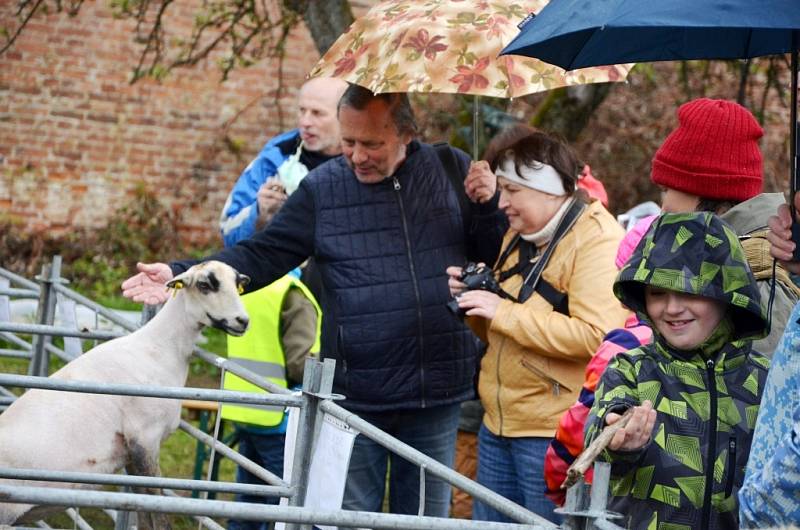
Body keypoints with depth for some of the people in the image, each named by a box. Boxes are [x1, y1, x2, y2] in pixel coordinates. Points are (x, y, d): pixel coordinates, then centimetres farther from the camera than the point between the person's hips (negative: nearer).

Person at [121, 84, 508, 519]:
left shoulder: (452, 171, 2)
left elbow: (499, 258, 9)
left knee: (426, 518, 12)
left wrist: (489, 206, -10)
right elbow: (263, 255, -1)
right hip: (356, 400, -1)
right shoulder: (322, 188, -1)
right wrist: (183, 276, -12)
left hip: (437, 399, 1)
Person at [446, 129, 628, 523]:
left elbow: (594, 336, -26)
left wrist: (503, 312, -22)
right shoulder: (520, 237, 16)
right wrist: (476, 297, 1)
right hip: (499, 424, 9)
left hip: (554, 432, -9)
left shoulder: (598, 240, -13)